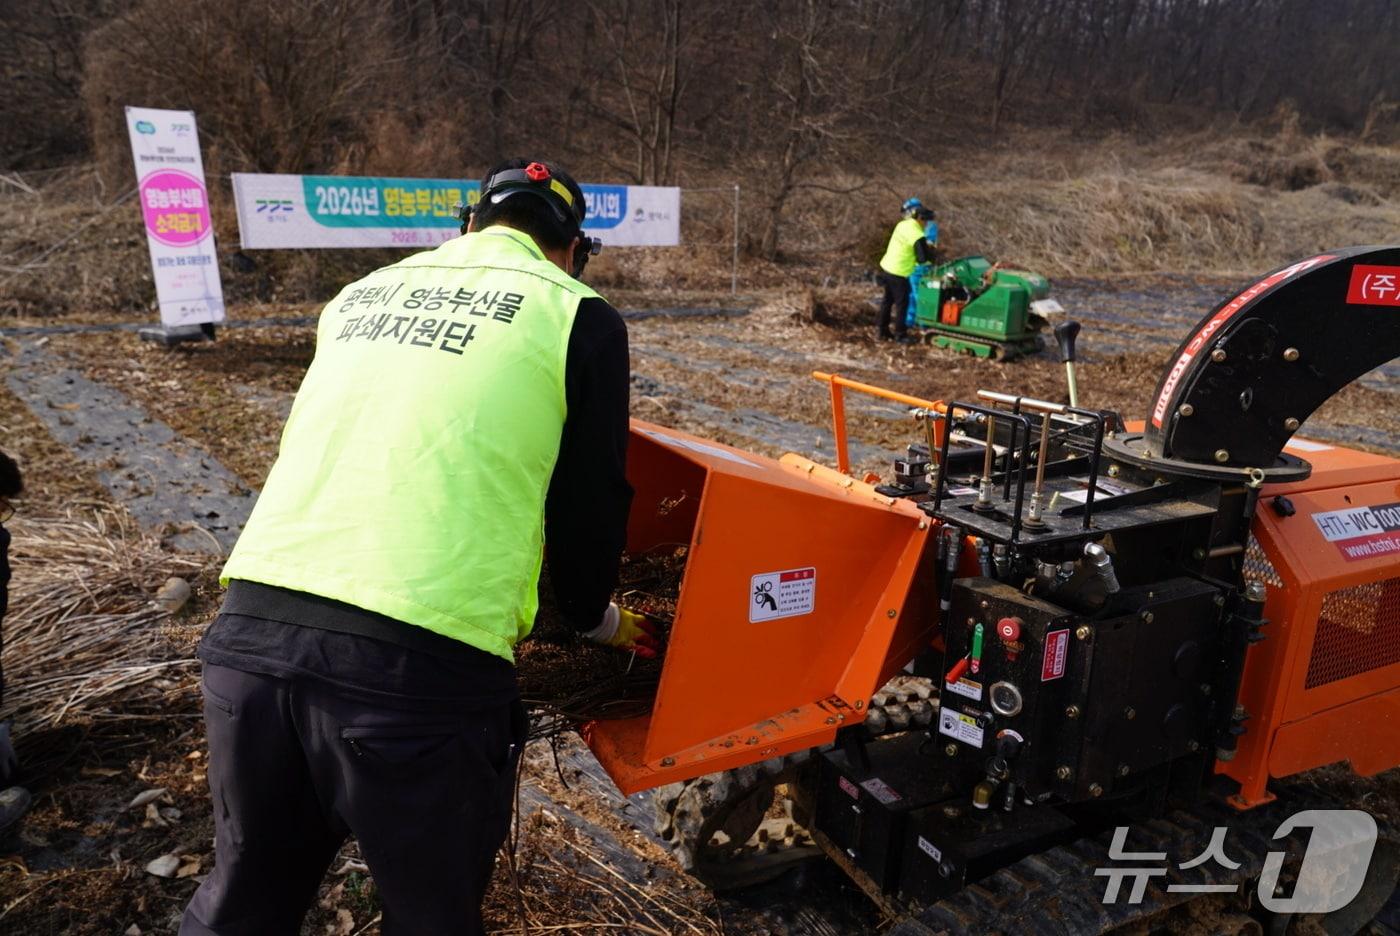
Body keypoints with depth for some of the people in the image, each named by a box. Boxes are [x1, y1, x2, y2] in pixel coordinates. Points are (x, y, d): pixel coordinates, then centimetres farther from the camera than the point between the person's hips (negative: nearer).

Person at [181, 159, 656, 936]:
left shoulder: (363, 294, 22)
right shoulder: (576, 314, 5)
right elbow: (591, 500, 6)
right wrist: (596, 617, 26)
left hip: (250, 633, 6)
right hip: (421, 664, -5)